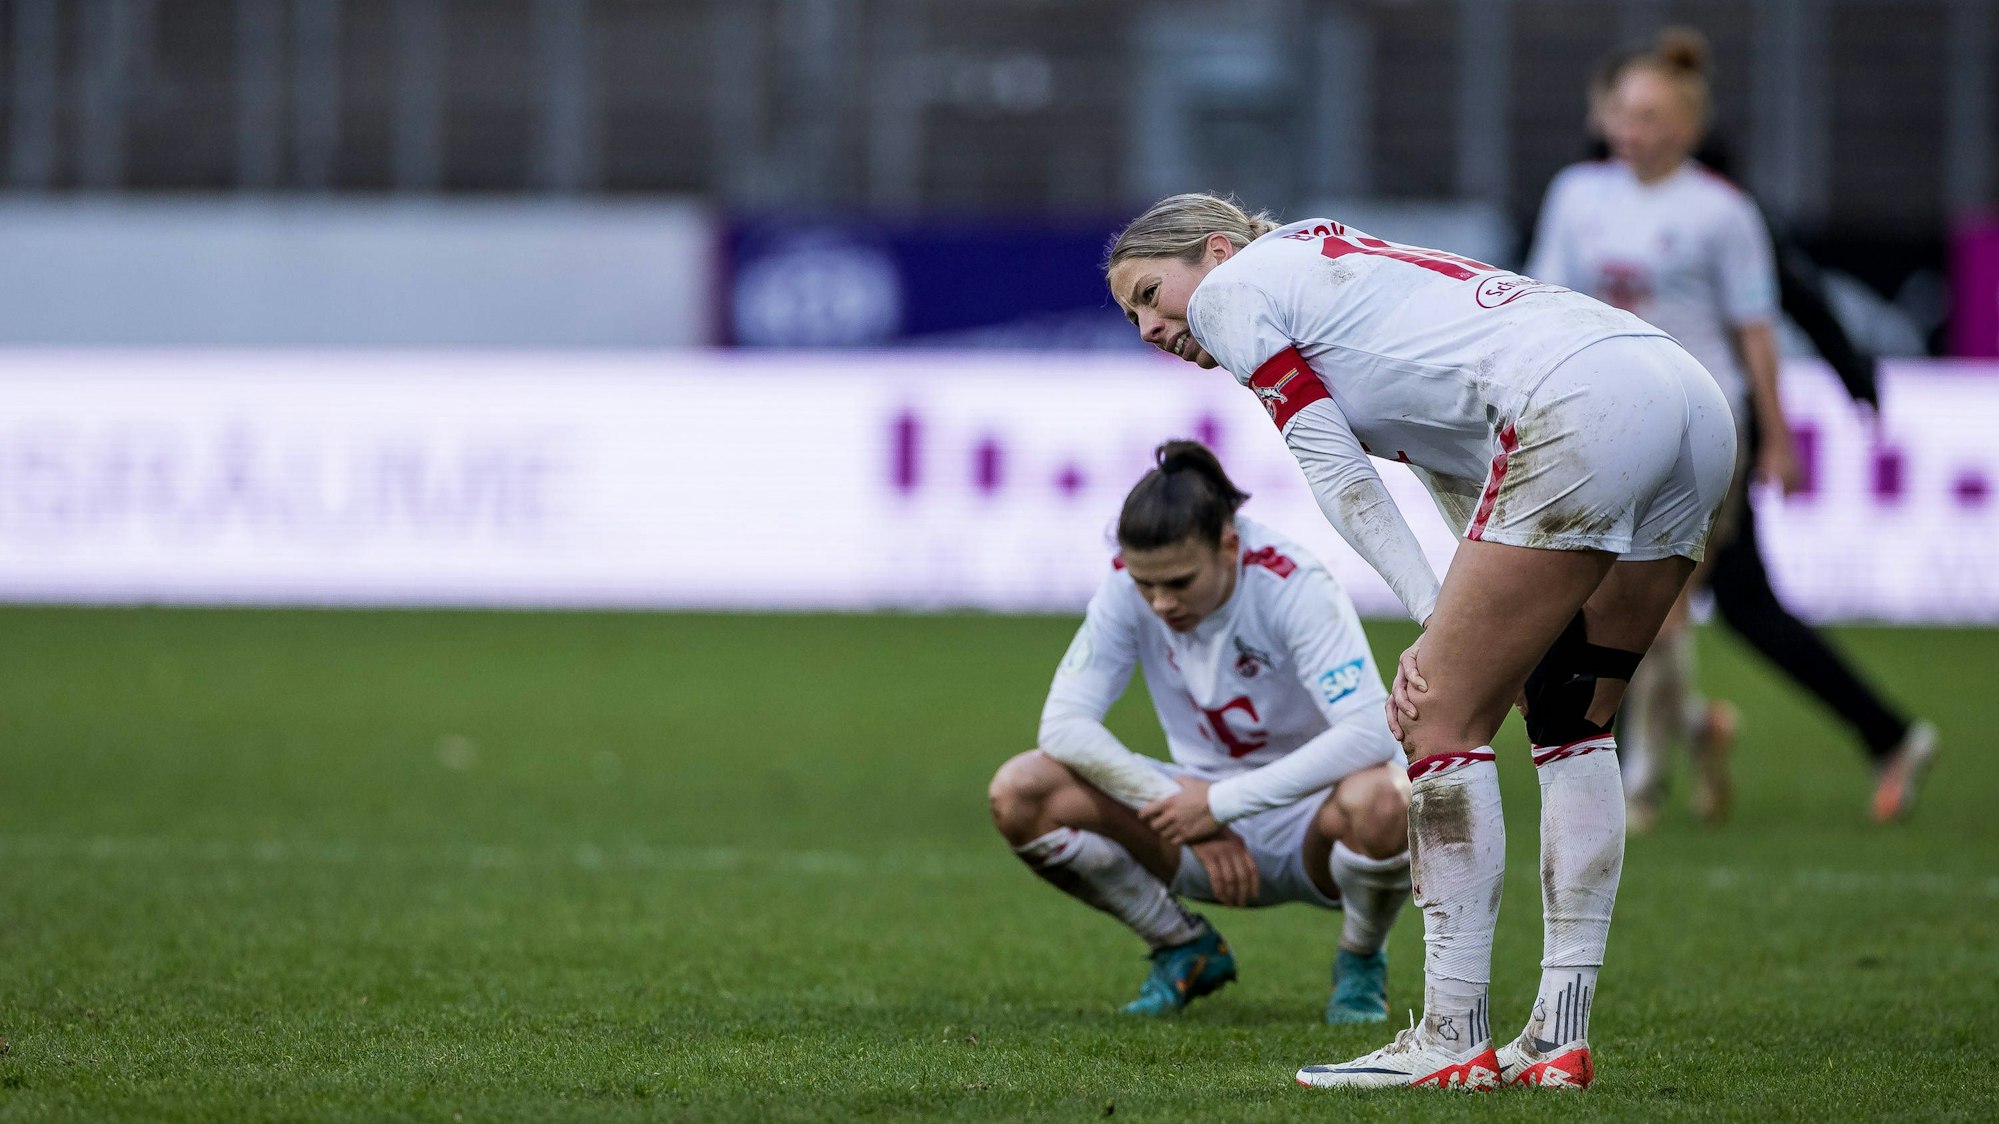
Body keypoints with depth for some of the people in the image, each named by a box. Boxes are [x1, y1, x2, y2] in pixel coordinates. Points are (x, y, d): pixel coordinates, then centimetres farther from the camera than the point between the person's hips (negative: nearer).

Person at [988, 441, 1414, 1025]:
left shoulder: (1291, 585, -24)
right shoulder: (1127, 587, -13)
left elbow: (1371, 732, -34)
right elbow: (1063, 722, -16)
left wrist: (1224, 802, -35)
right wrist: (1185, 810, -27)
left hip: (1307, 826, -3)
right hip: (1205, 817, 3)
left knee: (1382, 799, -40)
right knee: (1021, 792, -19)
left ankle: (1361, 961, -4)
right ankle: (1186, 951, 3)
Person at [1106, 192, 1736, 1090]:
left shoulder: (1231, 288, 12)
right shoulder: (1353, 275, 35)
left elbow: (1333, 474, 3)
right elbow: (1465, 476, 24)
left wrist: (1437, 621, 0)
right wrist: (1464, 633, 11)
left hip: (1583, 408, -9)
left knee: (1444, 720, -2)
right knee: (1571, 721, 17)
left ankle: (1454, 1039, -3)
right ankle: (1560, 1041, 16)